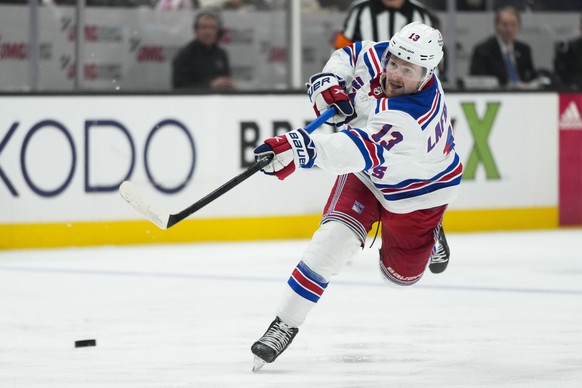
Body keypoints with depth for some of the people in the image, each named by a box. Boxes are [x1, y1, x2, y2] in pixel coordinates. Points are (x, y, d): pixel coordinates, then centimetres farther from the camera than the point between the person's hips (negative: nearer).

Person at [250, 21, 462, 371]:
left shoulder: (413, 116, -44)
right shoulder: (376, 57, -24)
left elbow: (362, 150, -58)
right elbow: (348, 56, 1)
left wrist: (303, 150, -72)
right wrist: (328, 82, -21)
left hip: (418, 188, -4)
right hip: (366, 173, 4)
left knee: (402, 272, 14)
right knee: (335, 238, -20)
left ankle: (430, 236, 49)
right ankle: (286, 324, -16)